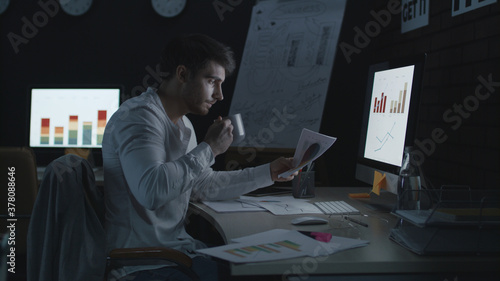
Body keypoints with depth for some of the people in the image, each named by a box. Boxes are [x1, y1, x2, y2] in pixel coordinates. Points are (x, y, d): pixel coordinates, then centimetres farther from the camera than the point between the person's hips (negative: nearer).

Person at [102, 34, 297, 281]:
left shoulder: (182, 123, 15)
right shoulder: (138, 117, -18)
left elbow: (201, 185, 23)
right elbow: (152, 191, -34)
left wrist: (268, 173, 19)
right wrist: (209, 149, -23)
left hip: (176, 244, 10)